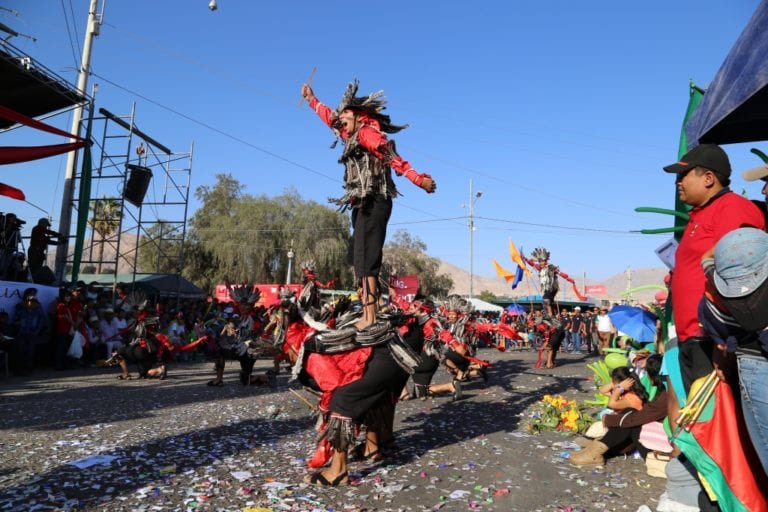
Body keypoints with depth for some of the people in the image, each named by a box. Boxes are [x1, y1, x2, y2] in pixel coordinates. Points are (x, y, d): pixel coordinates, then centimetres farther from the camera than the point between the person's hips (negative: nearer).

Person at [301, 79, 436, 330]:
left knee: (366, 259, -17)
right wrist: (311, 99, 51)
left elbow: (393, 158, -19)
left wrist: (418, 179, -32)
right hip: (363, 205, 10)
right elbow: (331, 119, 40)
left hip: (373, 203, -10)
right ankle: (368, 314, 5)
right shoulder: (352, 136, 23)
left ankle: (369, 317, -21)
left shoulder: (367, 133, -4)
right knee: (362, 260, 5)